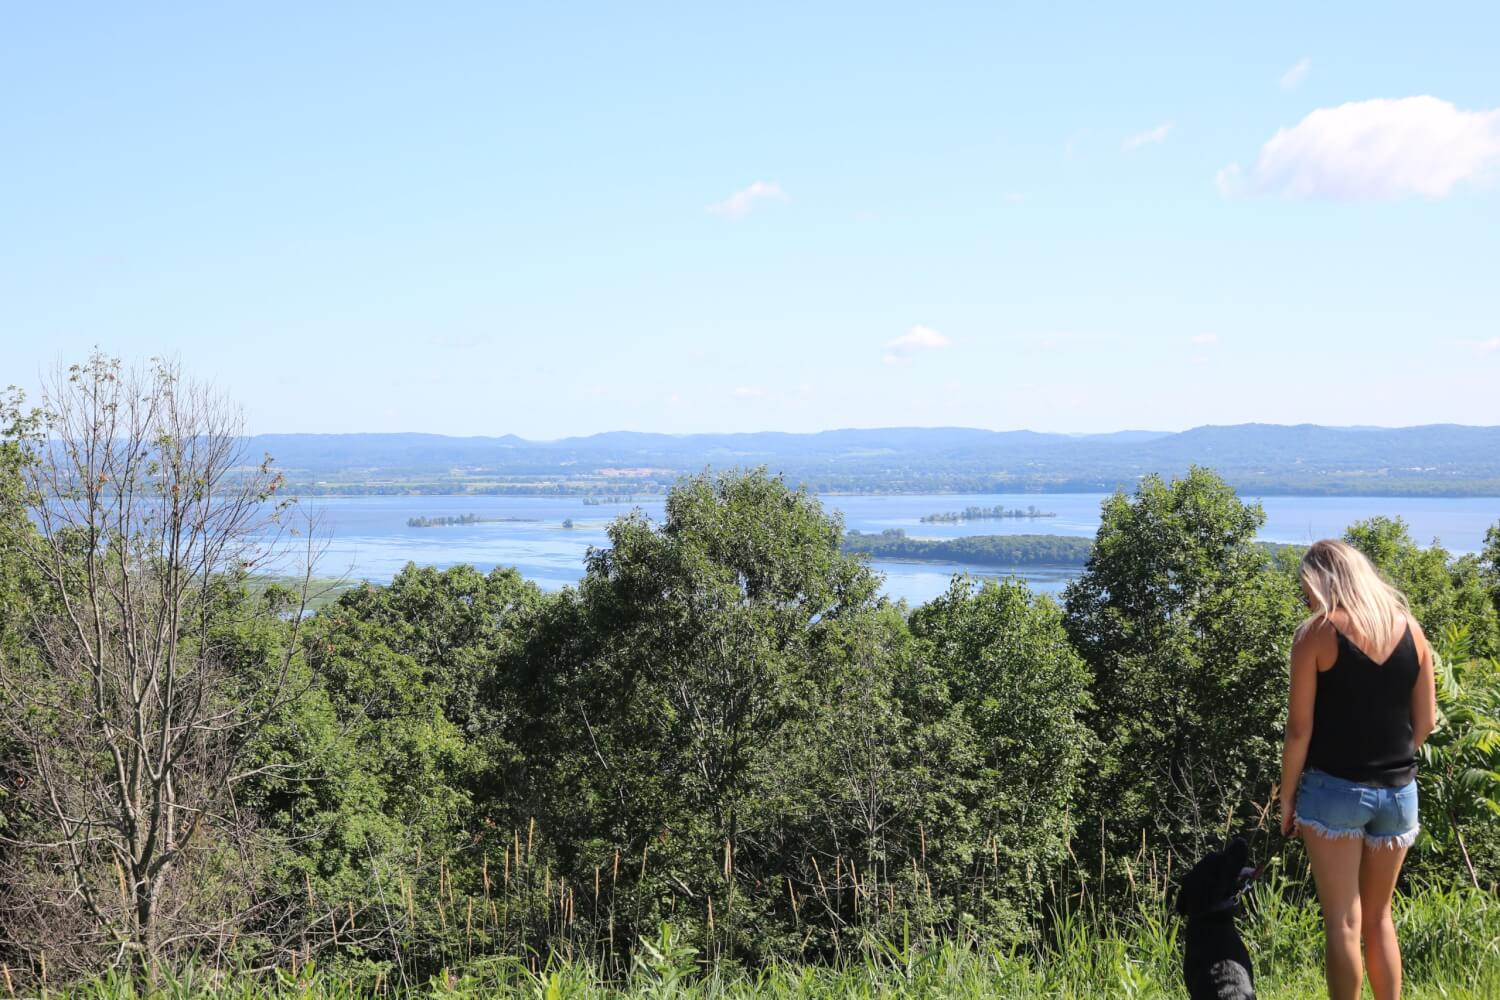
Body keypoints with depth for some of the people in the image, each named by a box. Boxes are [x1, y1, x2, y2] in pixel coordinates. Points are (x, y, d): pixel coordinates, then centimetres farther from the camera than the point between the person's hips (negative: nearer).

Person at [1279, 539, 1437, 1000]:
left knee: (1343, 921, 1)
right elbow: (1425, 719, 8)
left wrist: (1287, 795, 0)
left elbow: (1300, 729, -10)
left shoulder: (1317, 632, -9)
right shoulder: (1410, 629, 4)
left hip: (1334, 788, -5)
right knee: (1379, 917, 17)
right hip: (1398, 791, 5)